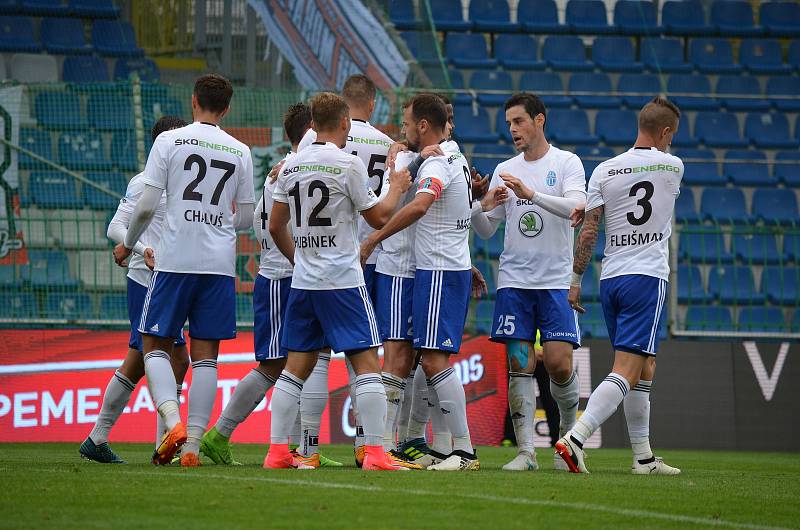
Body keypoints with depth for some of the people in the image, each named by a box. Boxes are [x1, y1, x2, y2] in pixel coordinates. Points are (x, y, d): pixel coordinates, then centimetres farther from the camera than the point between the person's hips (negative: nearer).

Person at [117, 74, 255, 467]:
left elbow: (146, 206, -5)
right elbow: (245, 219, 14)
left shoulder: (170, 141, -1)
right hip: (220, 264, 3)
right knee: (205, 354, 5)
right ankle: (193, 445, 0)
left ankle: (173, 420, -17)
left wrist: (128, 244, 12)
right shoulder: (240, 152, 8)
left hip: (175, 260, -3)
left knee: (155, 345, 6)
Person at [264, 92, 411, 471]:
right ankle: (375, 453, -11)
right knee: (367, 363, -4)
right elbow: (379, 217, -3)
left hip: (303, 281, 6)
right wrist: (396, 188, 15)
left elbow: (276, 226, 14)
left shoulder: (291, 166, 8)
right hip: (343, 279, -6)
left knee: (297, 367, 10)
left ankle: (277, 451, 7)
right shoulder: (348, 164, -9)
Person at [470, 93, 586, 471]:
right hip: (514, 280, 3)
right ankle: (525, 451, -3)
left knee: (558, 363, -8)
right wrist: (482, 207, -11)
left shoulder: (566, 163, 0)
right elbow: (486, 231, 12)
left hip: (556, 281, -3)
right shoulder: (504, 171, 12)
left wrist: (531, 194, -28)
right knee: (519, 365, -4)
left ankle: (569, 434, 16)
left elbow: (576, 207, -18)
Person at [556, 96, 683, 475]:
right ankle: (576, 437, -28)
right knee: (626, 372, -11)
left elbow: (588, 231, 3)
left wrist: (575, 280, 9)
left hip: (609, 279, 5)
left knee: (645, 368, 15)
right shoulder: (672, 166, -1)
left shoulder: (604, 171, 5)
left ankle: (644, 458, 16)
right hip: (647, 277, -5)